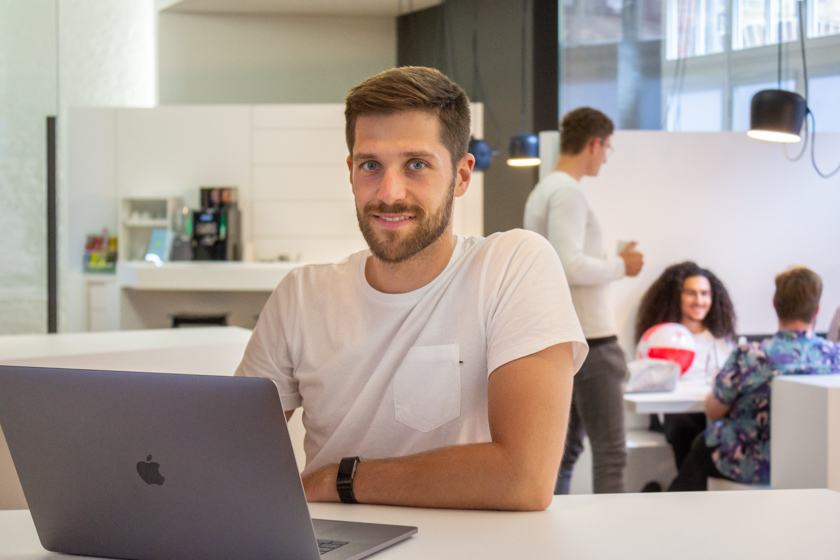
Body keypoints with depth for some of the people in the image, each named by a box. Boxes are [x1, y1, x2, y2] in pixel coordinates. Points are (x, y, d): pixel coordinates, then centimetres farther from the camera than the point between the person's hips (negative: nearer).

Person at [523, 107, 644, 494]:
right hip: (589, 340, -9)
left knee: (564, 449, 11)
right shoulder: (568, 192, -14)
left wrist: (611, 263, 17)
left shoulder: (542, 191, 15)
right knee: (609, 451, -7)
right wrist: (620, 266, -10)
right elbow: (570, 266, -23)